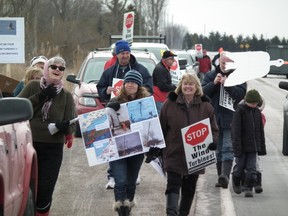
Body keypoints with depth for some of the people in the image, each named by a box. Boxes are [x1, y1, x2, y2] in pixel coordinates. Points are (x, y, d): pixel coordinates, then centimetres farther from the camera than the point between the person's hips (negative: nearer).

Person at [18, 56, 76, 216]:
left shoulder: (66, 96, 4)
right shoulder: (33, 87, 2)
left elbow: (73, 123, -2)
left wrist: (65, 126, -25)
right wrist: (40, 97, -15)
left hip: (53, 149, 1)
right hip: (28, 144, -1)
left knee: (45, 189, 1)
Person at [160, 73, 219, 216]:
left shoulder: (206, 106, 3)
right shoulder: (170, 104, -1)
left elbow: (214, 129, 8)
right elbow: (161, 128, 5)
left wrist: (213, 141, -12)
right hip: (174, 154, -2)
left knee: (189, 189, 12)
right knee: (173, 186, -12)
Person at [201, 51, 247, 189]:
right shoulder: (210, 75, 9)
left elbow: (241, 93, -10)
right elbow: (202, 92, 1)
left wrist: (227, 84, -20)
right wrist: (214, 83, -13)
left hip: (231, 120, -4)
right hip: (214, 119, 4)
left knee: (228, 148, -14)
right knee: (218, 150, 10)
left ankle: (225, 175, -27)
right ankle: (221, 177, 17)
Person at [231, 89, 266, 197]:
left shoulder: (257, 112, 8)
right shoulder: (240, 111, -9)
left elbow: (260, 131, 15)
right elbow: (236, 131, -13)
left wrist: (262, 147, 14)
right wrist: (237, 148, -17)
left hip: (253, 146, 4)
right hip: (242, 146, -4)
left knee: (252, 168, -2)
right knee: (239, 167, 6)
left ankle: (248, 188, 4)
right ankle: (236, 182, 31)